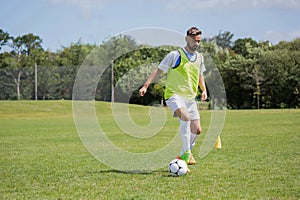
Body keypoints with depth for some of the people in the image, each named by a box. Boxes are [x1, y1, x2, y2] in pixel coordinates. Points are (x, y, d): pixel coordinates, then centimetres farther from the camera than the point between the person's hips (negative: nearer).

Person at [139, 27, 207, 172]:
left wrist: (204, 90, 16)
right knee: (185, 117, -33)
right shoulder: (175, 55, -6)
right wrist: (146, 85, -12)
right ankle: (186, 152, -26)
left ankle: (182, 156, 21)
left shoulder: (199, 58, 12)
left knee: (197, 130, 0)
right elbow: (159, 70, -4)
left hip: (190, 97, 6)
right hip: (174, 94, -6)